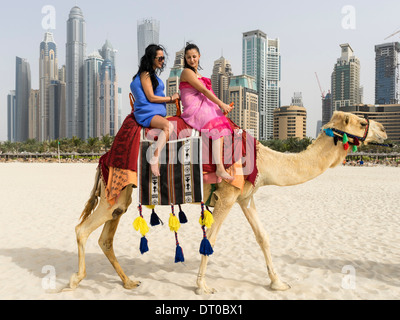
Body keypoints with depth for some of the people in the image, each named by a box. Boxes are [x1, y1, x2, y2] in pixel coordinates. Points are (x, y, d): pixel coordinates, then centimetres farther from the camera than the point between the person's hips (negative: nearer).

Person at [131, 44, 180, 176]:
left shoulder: (153, 75, 26)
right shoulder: (145, 74, -2)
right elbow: (151, 97, -11)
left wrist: (175, 99, 19)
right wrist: (171, 98, 0)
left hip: (157, 113, 10)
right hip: (147, 113, -10)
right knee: (168, 126, -35)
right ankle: (154, 159, -35)